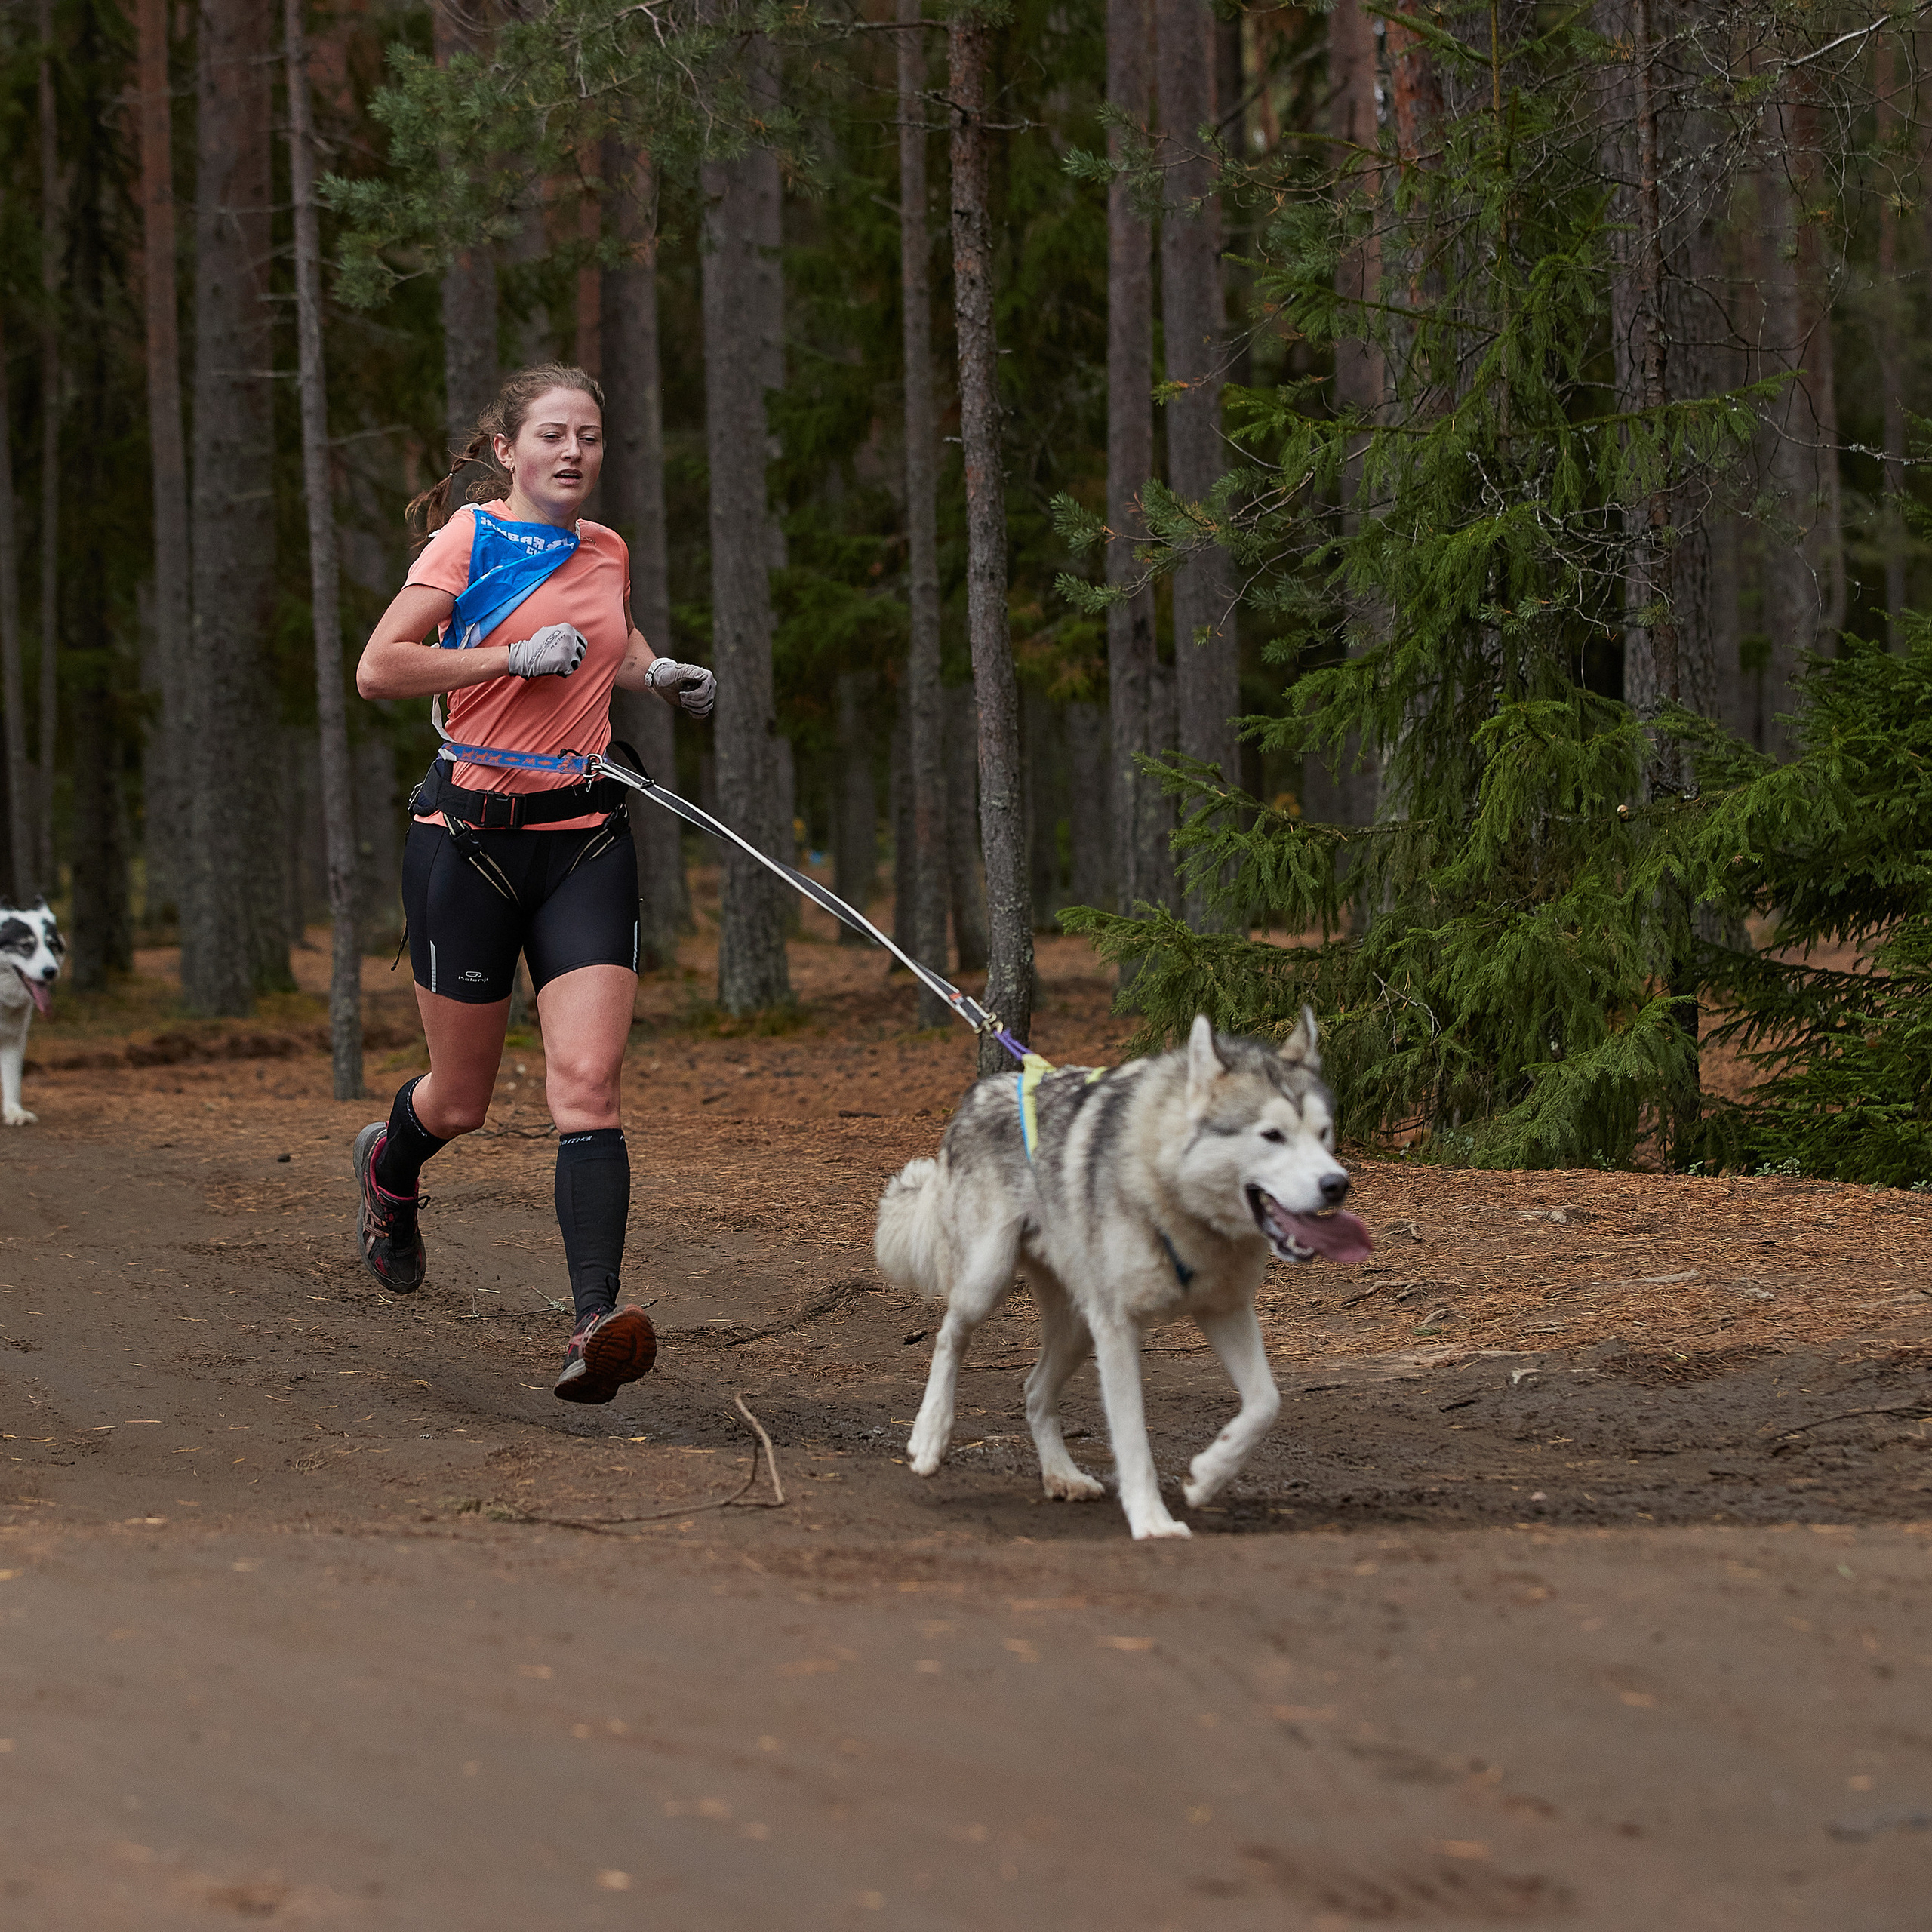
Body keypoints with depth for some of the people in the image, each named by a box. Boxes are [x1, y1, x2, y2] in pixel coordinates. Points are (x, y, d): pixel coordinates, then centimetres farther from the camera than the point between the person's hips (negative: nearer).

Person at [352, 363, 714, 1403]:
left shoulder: (607, 553, 11)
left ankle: (596, 1322, -23)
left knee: (587, 1084, -14)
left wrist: (656, 672, 14)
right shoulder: (470, 538, -6)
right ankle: (389, 1164, 47)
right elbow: (378, 669, -15)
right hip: (469, 837, -3)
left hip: (583, 838, 3)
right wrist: (516, 656, -19)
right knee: (461, 1099, 9)